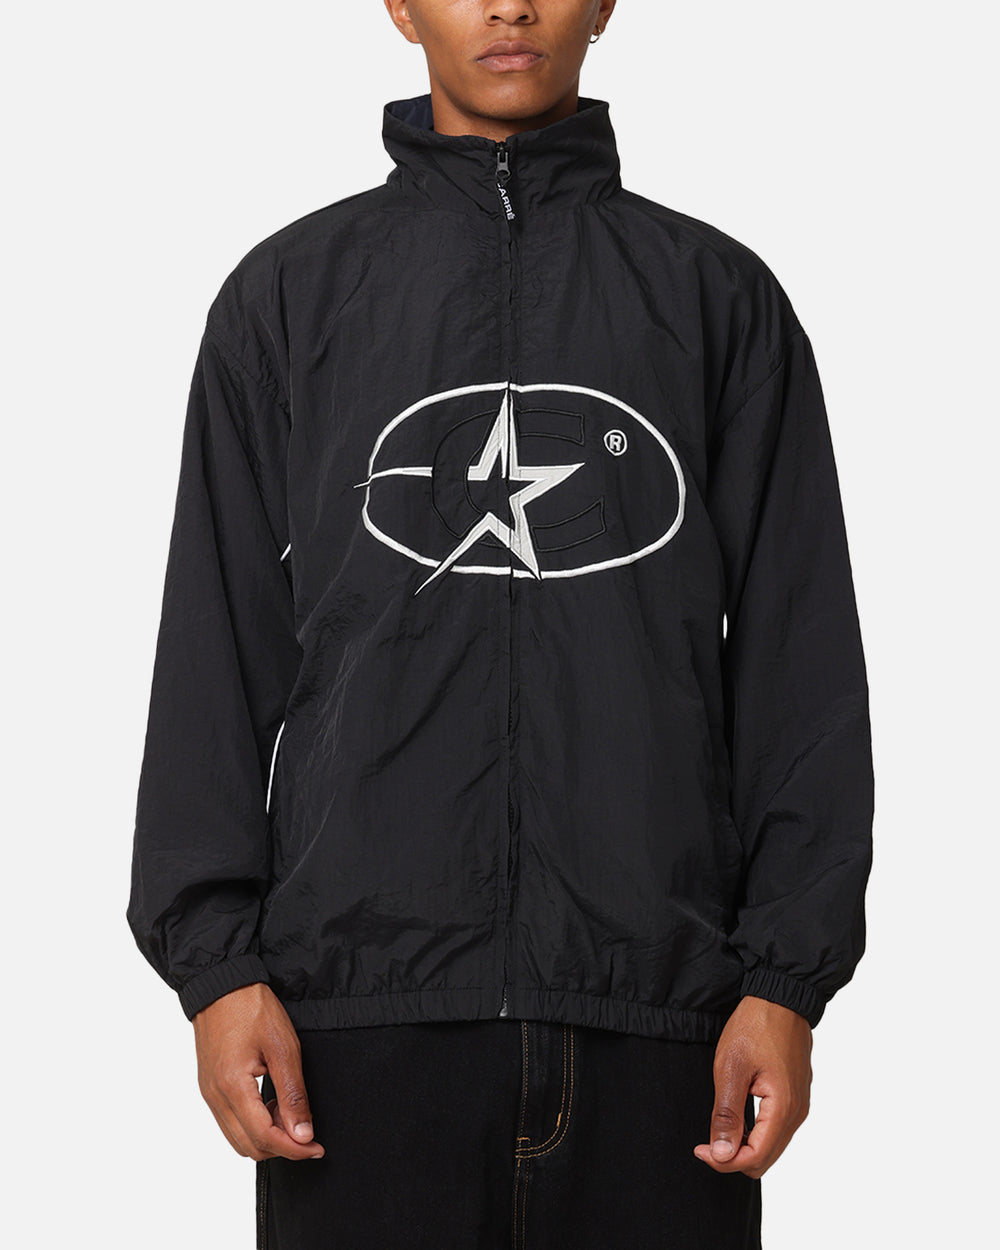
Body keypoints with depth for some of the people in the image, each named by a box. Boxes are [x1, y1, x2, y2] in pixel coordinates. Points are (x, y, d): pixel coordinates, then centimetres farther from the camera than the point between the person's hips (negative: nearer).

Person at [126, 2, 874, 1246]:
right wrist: (215, 957, -2)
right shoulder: (289, 292, 10)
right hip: (365, 1000, 0)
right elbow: (215, 652, 7)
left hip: (656, 1004, 0)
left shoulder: (719, 293, 11)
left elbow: (801, 661, 7)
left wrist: (789, 972, -2)